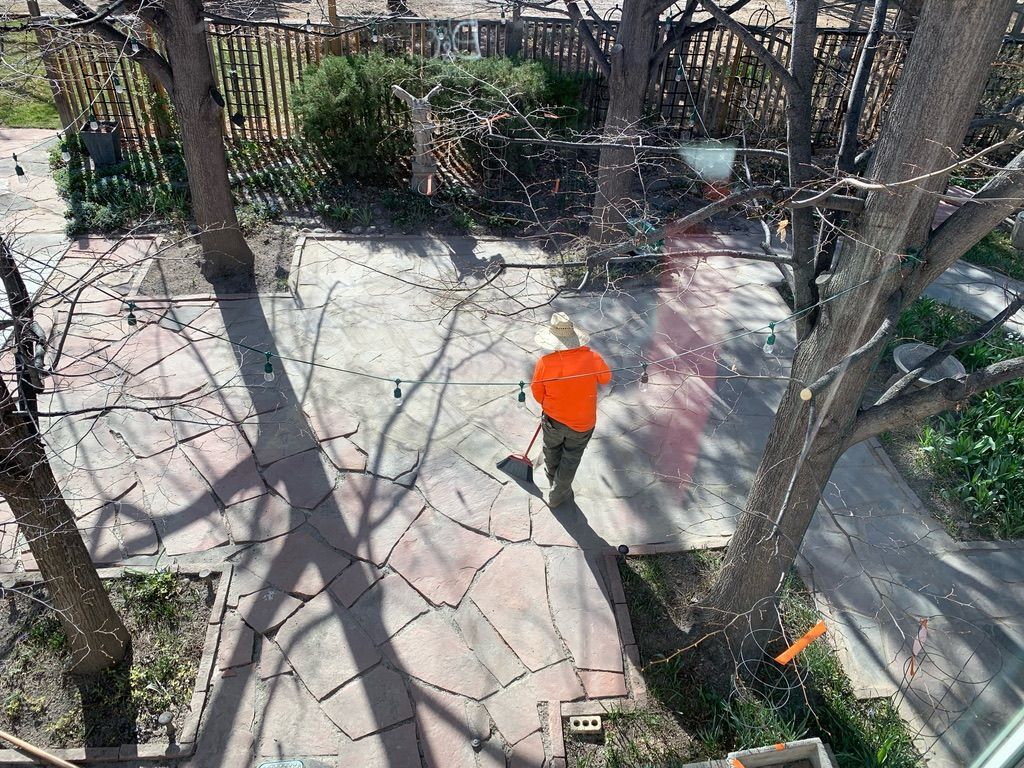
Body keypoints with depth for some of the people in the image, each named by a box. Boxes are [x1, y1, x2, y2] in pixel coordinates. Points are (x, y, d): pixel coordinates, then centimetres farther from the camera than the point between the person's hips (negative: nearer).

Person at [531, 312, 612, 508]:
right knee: (571, 458, 23)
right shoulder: (592, 357, -25)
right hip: (582, 423, 0)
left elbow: (537, 392, -9)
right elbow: (606, 378, -4)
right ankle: (557, 495, 40)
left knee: (552, 450, 30)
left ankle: (552, 479, 58)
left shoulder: (545, 363, -25)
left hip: (553, 419, 1)